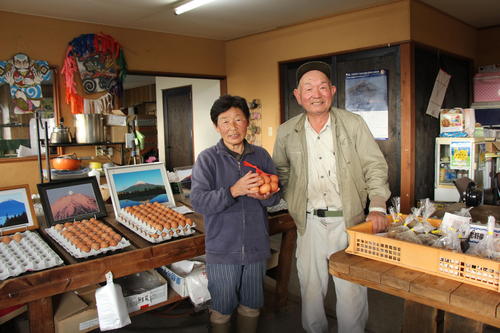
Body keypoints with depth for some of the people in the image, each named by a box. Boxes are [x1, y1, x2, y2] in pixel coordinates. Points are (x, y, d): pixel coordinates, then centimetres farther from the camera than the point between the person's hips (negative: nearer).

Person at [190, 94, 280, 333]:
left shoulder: (261, 155, 3)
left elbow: (276, 195, 6)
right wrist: (234, 191, -28)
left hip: (256, 246, 3)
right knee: (221, 309, 13)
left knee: (251, 306, 19)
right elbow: (198, 202, -16)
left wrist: (264, 195, -17)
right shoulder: (207, 158, -7)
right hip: (222, 249, -3)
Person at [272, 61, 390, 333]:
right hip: (309, 222, 2)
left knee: (352, 290, 5)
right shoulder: (287, 132, 2)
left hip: (348, 220, -1)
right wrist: (293, 203, 6)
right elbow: (281, 170, 16)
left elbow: (375, 166, -1)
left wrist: (377, 206, -12)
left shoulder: (353, 124, -3)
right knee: (311, 287, 14)